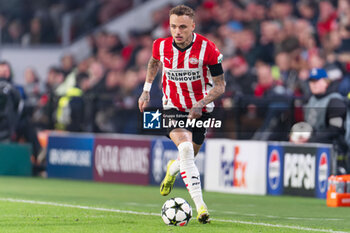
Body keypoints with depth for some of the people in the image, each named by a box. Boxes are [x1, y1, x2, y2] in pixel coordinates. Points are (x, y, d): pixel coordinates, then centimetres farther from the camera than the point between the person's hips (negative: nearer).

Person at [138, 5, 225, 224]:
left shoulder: (207, 49, -20)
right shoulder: (161, 46, -11)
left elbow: (220, 85, -11)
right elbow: (154, 62, 16)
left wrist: (201, 104, -25)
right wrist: (146, 90, 11)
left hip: (200, 109, 0)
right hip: (173, 107, 0)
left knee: (188, 158, 9)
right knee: (185, 148, -25)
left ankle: (173, 169, 50)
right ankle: (200, 205, -29)